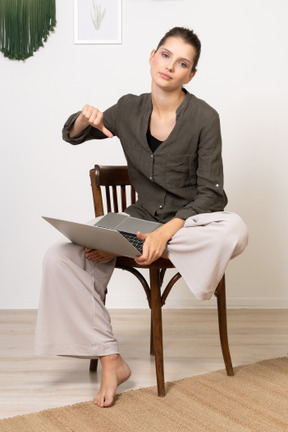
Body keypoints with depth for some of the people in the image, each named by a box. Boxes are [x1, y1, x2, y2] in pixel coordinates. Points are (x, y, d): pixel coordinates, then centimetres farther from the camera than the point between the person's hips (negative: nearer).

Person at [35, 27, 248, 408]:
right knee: (58, 258, -20)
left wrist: (166, 232, -28)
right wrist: (86, 118, -8)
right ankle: (110, 360, -13)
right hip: (141, 218, 3)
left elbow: (211, 193, -12)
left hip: (190, 222, -2)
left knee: (234, 230, -38)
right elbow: (71, 135, 17)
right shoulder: (129, 110, 2)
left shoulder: (204, 118, -9)